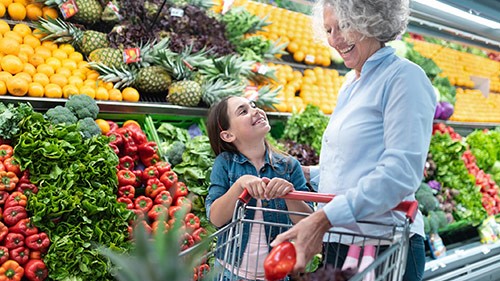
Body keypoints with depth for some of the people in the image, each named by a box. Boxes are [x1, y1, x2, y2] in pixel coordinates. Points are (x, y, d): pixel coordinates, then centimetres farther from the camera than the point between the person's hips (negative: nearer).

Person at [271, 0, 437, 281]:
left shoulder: (404, 77, -12)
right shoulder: (350, 84, 14)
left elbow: (401, 170, -23)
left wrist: (324, 219, -29)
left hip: (383, 247, -8)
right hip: (337, 241, 8)